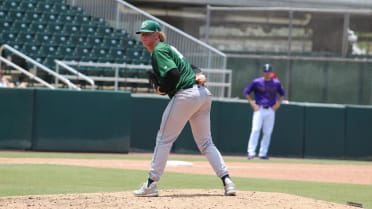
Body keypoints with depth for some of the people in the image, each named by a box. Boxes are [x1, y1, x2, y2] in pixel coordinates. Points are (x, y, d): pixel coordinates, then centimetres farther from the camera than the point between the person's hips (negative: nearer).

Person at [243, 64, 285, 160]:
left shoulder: (276, 83, 6)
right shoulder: (256, 82, -1)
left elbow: (282, 94, 21)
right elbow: (246, 92, 5)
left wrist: (278, 103, 7)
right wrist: (252, 103, -3)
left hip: (271, 110, 3)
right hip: (259, 109, -3)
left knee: (267, 133, 2)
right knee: (255, 130, -14)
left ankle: (263, 153, 8)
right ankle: (251, 152, -17)